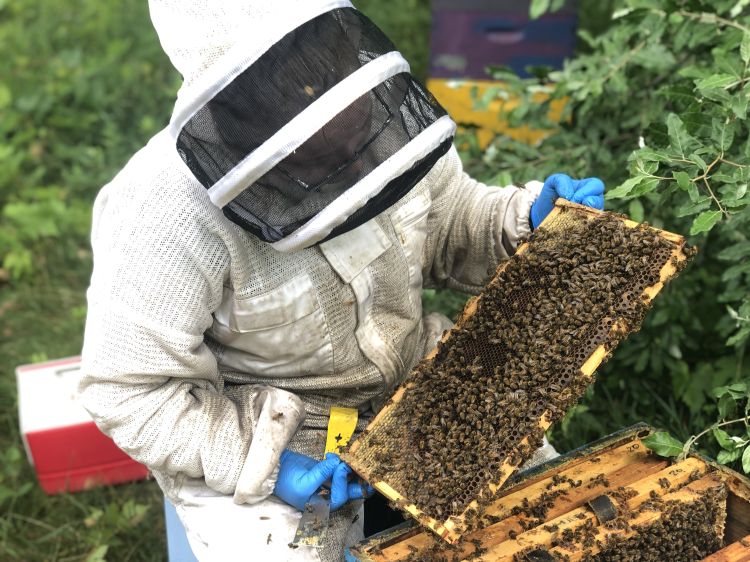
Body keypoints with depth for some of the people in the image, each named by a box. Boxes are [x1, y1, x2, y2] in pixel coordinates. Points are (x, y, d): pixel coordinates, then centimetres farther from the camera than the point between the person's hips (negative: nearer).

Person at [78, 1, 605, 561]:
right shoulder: (170, 219, -29)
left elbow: (453, 228, 5)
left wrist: (526, 219, -14)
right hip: (245, 435, -4)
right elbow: (131, 389, -18)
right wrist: (254, 466, -24)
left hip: (409, 387, 5)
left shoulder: (389, 114, -13)